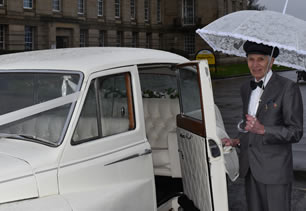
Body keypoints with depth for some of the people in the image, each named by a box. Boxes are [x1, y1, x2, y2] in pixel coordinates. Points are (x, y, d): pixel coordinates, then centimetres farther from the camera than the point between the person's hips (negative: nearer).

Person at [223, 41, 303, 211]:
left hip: (274, 170, -6)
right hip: (250, 167, 7)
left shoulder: (288, 88, -10)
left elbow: (296, 133, -12)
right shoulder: (246, 88, 13)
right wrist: (238, 142, 10)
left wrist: (262, 129, -24)